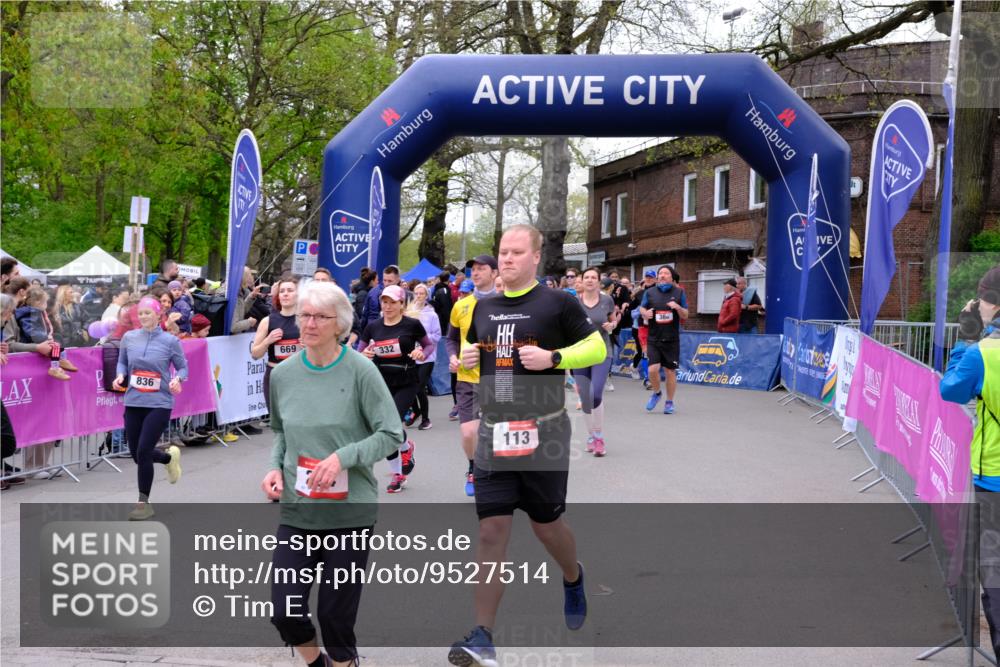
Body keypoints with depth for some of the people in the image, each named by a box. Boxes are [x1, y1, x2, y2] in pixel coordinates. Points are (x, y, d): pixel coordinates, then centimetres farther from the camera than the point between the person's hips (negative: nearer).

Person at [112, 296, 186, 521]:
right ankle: (169, 457, 44)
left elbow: (183, 367, 2)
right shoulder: (129, 338, 2)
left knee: (143, 452, -10)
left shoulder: (170, 341, -6)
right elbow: (122, 362, 15)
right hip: (133, 402, 4)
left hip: (159, 403, -4)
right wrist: (121, 375, -5)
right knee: (136, 454, 10)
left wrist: (177, 379, -19)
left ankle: (144, 502, 8)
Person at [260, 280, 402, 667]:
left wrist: (343, 456, -20)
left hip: (349, 510, -3)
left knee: (336, 614, 6)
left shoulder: (360, 371, -10)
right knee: (285, 612, 0)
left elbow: (391, 434, -8)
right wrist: (275, 468, 0)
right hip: (297, 510, 3)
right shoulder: (283, 374, 3)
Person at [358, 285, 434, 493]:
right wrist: (364, 354, -14)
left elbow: (428, 345, 6)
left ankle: (406, 447, 17)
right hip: (381, 382, 4)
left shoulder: (412, 325, -6)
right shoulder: (373, 326, 2)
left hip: (405, 384, -3)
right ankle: (398, 475, 22)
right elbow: (358, 354, 8)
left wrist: (422, 354, -15)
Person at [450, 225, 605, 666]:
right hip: (493, 435, 4)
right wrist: (466, 358, 3)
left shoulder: (557, 303, -4)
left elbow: (597, 348, -2)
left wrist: (554, 357, -17)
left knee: (546, 525, 10)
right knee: (490, 533, -2)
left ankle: (573, 578, 45)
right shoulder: (483, 308, 12)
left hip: (543, 433, -3)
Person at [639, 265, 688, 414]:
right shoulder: (649, 292, 4)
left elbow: (685, 316, 5)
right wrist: (645, 313, -9)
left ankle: (669, 402, 21)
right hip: (654, 338, 0)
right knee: (653, 369, -11)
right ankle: (656, 393, 19)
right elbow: (642, 308, 15)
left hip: (672, 339, 0)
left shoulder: (679, 293, 3)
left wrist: (678, 308, -16)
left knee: (670, 371, 5)